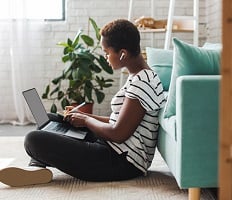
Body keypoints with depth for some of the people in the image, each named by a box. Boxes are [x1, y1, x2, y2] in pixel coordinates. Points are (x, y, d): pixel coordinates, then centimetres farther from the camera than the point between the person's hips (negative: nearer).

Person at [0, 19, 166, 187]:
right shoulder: (138, 77, 13)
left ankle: (39, 165, 5)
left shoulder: (142, 83, -20)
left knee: (33, 140, -21)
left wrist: (86, 120, -6)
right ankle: (38, 166, -3)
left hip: (122, 163, -11)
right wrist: (84, 116, 11)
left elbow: (119, 134, -22)